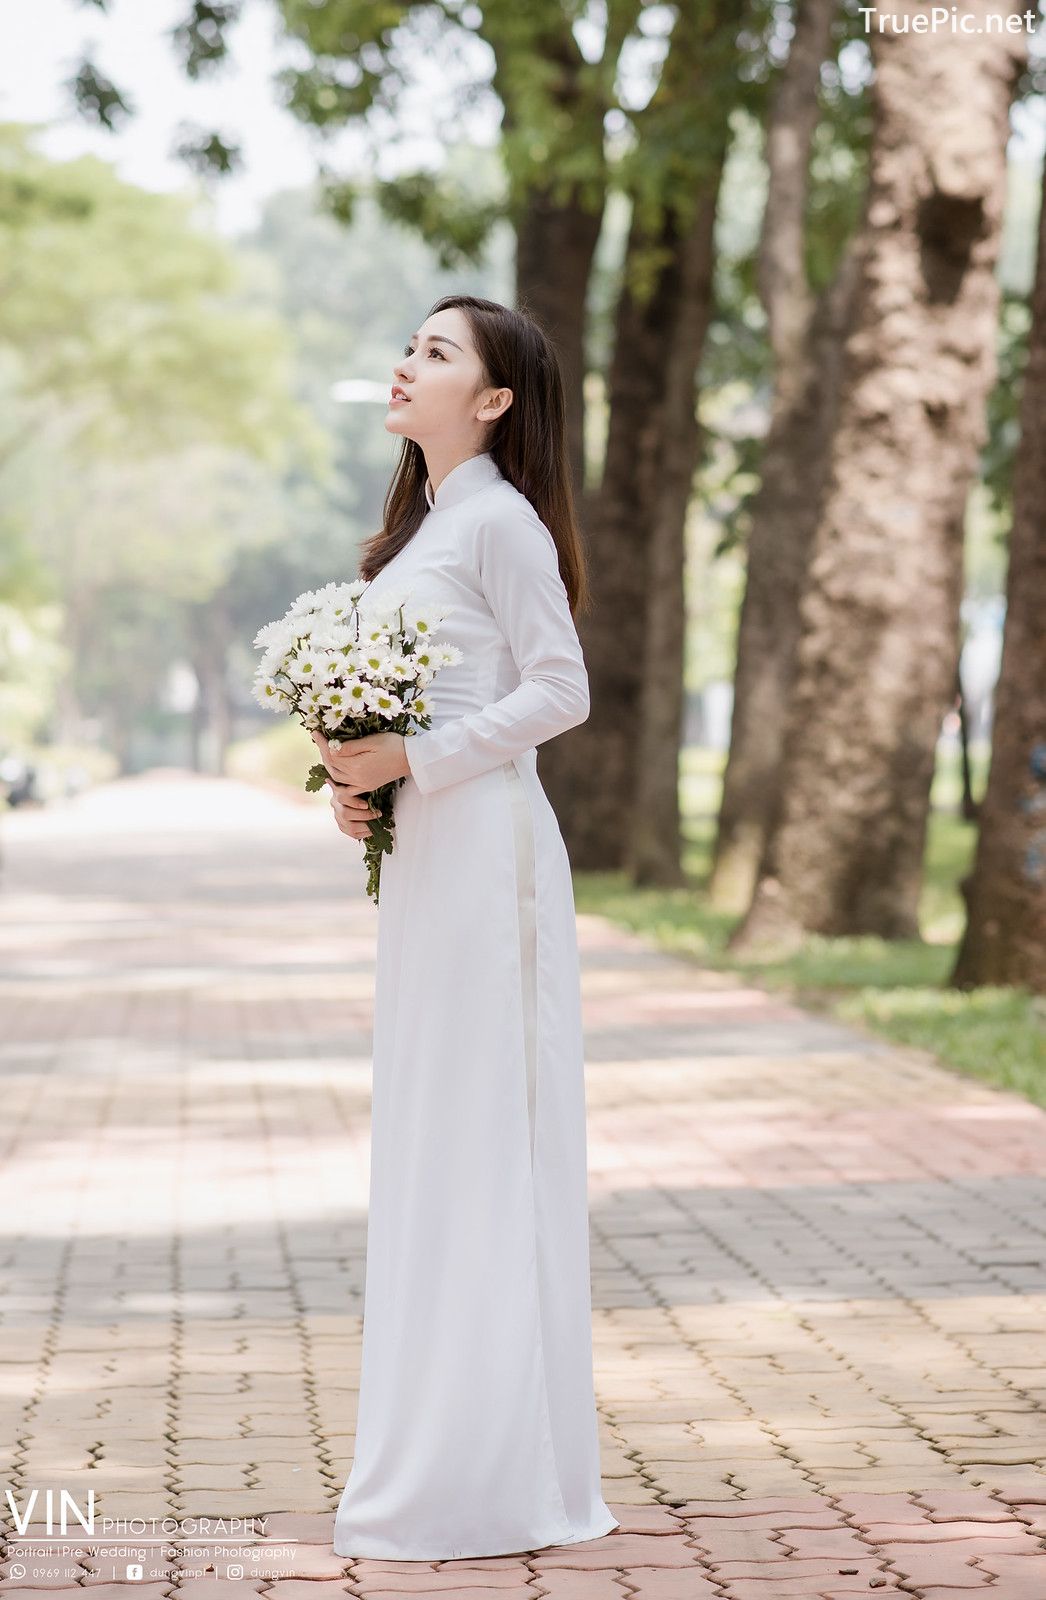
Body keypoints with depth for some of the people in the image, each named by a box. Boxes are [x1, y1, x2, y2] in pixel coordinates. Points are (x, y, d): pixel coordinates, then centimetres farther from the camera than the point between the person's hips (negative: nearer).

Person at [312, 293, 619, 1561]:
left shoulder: (500, 521, -9)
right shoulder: (422, 525, 18)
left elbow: (559, 692, -14)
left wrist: (411, 759, -17)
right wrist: (355, 779, 5)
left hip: (483, 849, -10)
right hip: (421, 851, 10)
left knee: (481, 1134, -6)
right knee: (427, 1141, 11)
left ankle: (494, 1472, 0)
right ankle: (440, 1451, 17)